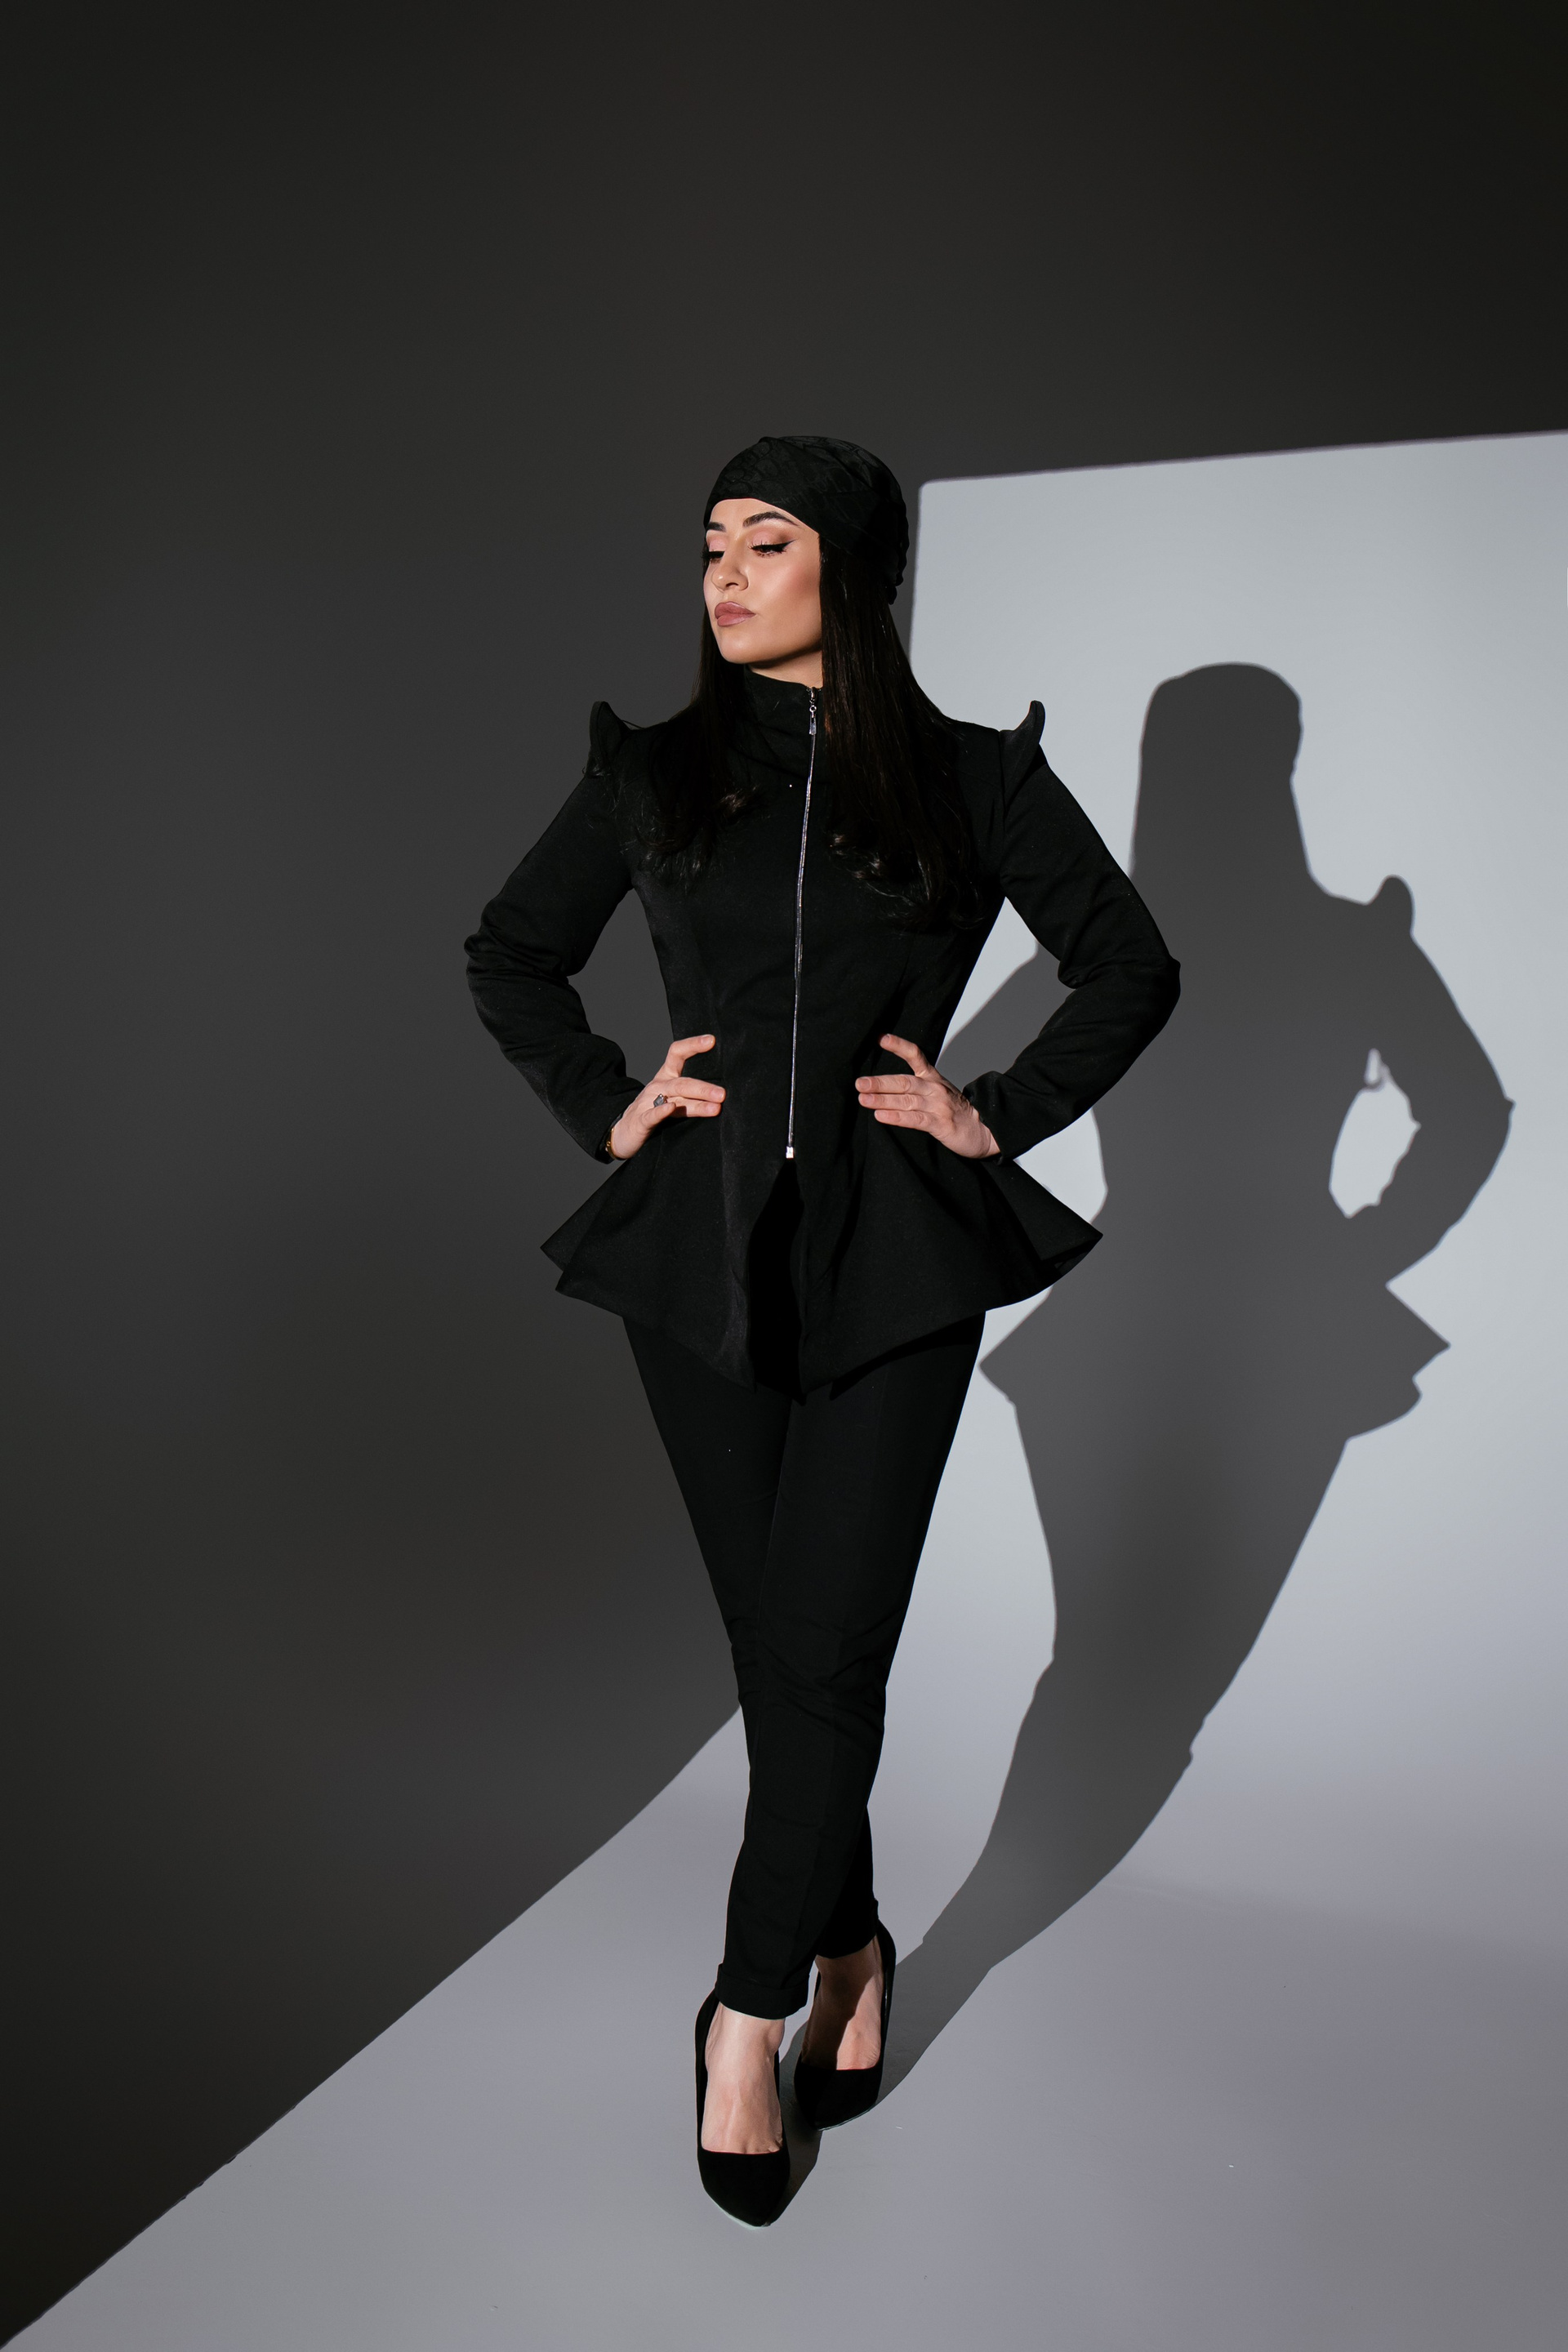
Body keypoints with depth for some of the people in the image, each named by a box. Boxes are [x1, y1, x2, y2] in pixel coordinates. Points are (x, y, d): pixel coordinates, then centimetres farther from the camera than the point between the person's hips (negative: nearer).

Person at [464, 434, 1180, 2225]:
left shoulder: (975, 780, 2)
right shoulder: (651, 773, 7)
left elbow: (1130, 967, 8)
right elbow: (509, 957, 17)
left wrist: (1001, 1116, -1)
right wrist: (605, 1108, 6)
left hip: (893, 1256, -2)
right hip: (700, 1245, 2)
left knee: (827, 1644, -3)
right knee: (776, 1642, 10)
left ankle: (751, 2003, 18)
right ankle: (849, 1950, 32)